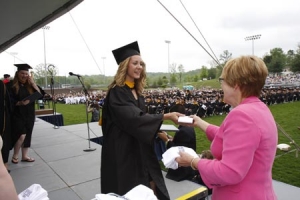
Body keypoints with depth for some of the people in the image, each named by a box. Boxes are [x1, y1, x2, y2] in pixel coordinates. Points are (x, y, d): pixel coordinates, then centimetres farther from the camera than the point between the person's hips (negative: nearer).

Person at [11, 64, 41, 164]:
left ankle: (25, 156, 22)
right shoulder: (12, 86, -7)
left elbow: (40, 95, -4)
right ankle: (15, 155, 11)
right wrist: (20, 103, -26)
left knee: (27, 135, 9)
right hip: (18, 115, -5)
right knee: (21, 135, -12)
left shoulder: (30, 85, 7)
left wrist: (33, 83, -11)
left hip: (29, 115, 5)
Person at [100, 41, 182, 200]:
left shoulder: (136, 92, 9)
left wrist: (158, 132, 13)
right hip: (123, 152, -8)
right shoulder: (117, 92, -17)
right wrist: (166, 116, -35)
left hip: (140, 149, 8)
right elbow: (133, 118, -29)